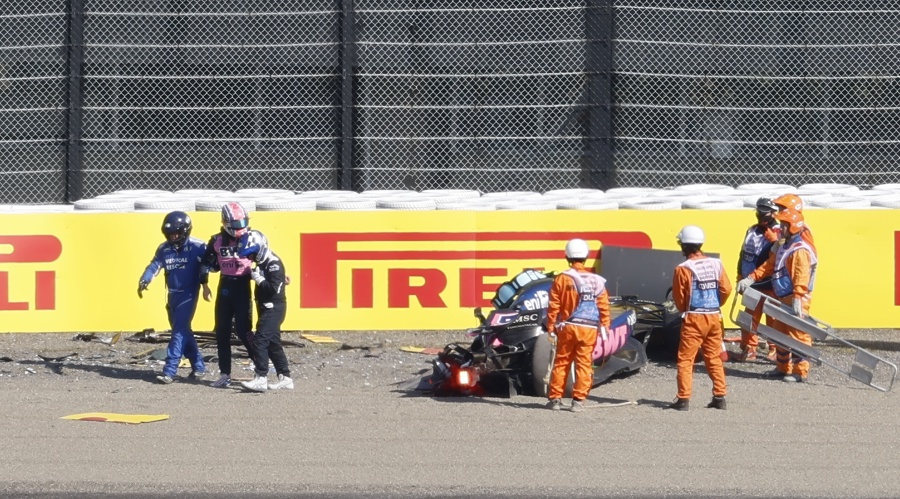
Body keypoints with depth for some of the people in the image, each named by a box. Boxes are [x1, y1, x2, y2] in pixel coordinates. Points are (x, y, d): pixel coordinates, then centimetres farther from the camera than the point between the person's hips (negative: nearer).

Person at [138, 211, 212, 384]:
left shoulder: (197, 246, -12)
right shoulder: (164, 248, 4)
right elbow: (154, 266, 1)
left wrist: (204, 285, -24)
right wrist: (144, 282, -14)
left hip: (188, 294, -7)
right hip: (173, 294, 7)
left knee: (179, 331, -11)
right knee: (182, 331, 12)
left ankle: (169, 371, -16)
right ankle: (198, 366, 23)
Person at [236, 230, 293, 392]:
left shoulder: (273, 263, -17)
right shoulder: (262, 262, 12)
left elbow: (274, 289, -24)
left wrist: (258, 278, -18)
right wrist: (254, 276, 6)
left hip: (273, 309, -10)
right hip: (267, 309, 10)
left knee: (260, 340, -15)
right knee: (273, 343, 12)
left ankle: (261, 379, -18)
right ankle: (285, 379, 16)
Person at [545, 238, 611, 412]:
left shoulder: (562, 279, -2)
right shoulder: (597, 281, 4)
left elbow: (554, 306, -2)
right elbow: (604, 307, 4)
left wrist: (551, 328, 5)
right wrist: (605, 327, 10)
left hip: (567, 327, -1)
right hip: (590, 329, 1)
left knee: (561, 362, 9)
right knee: (584, 364, 4)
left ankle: (555, 398, 11)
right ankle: (578, 400, 0)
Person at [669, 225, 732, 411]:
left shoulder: (683, 269, -12)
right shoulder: (716, 264, 2)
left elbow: (679, 298, -5)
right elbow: (726, 289, 3)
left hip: (693, 319, -5)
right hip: (715, 317, 5)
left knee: (685, 359, 1)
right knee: (714, 358, 14)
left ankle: (684, 399, -4)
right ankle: (719, 397, 13)